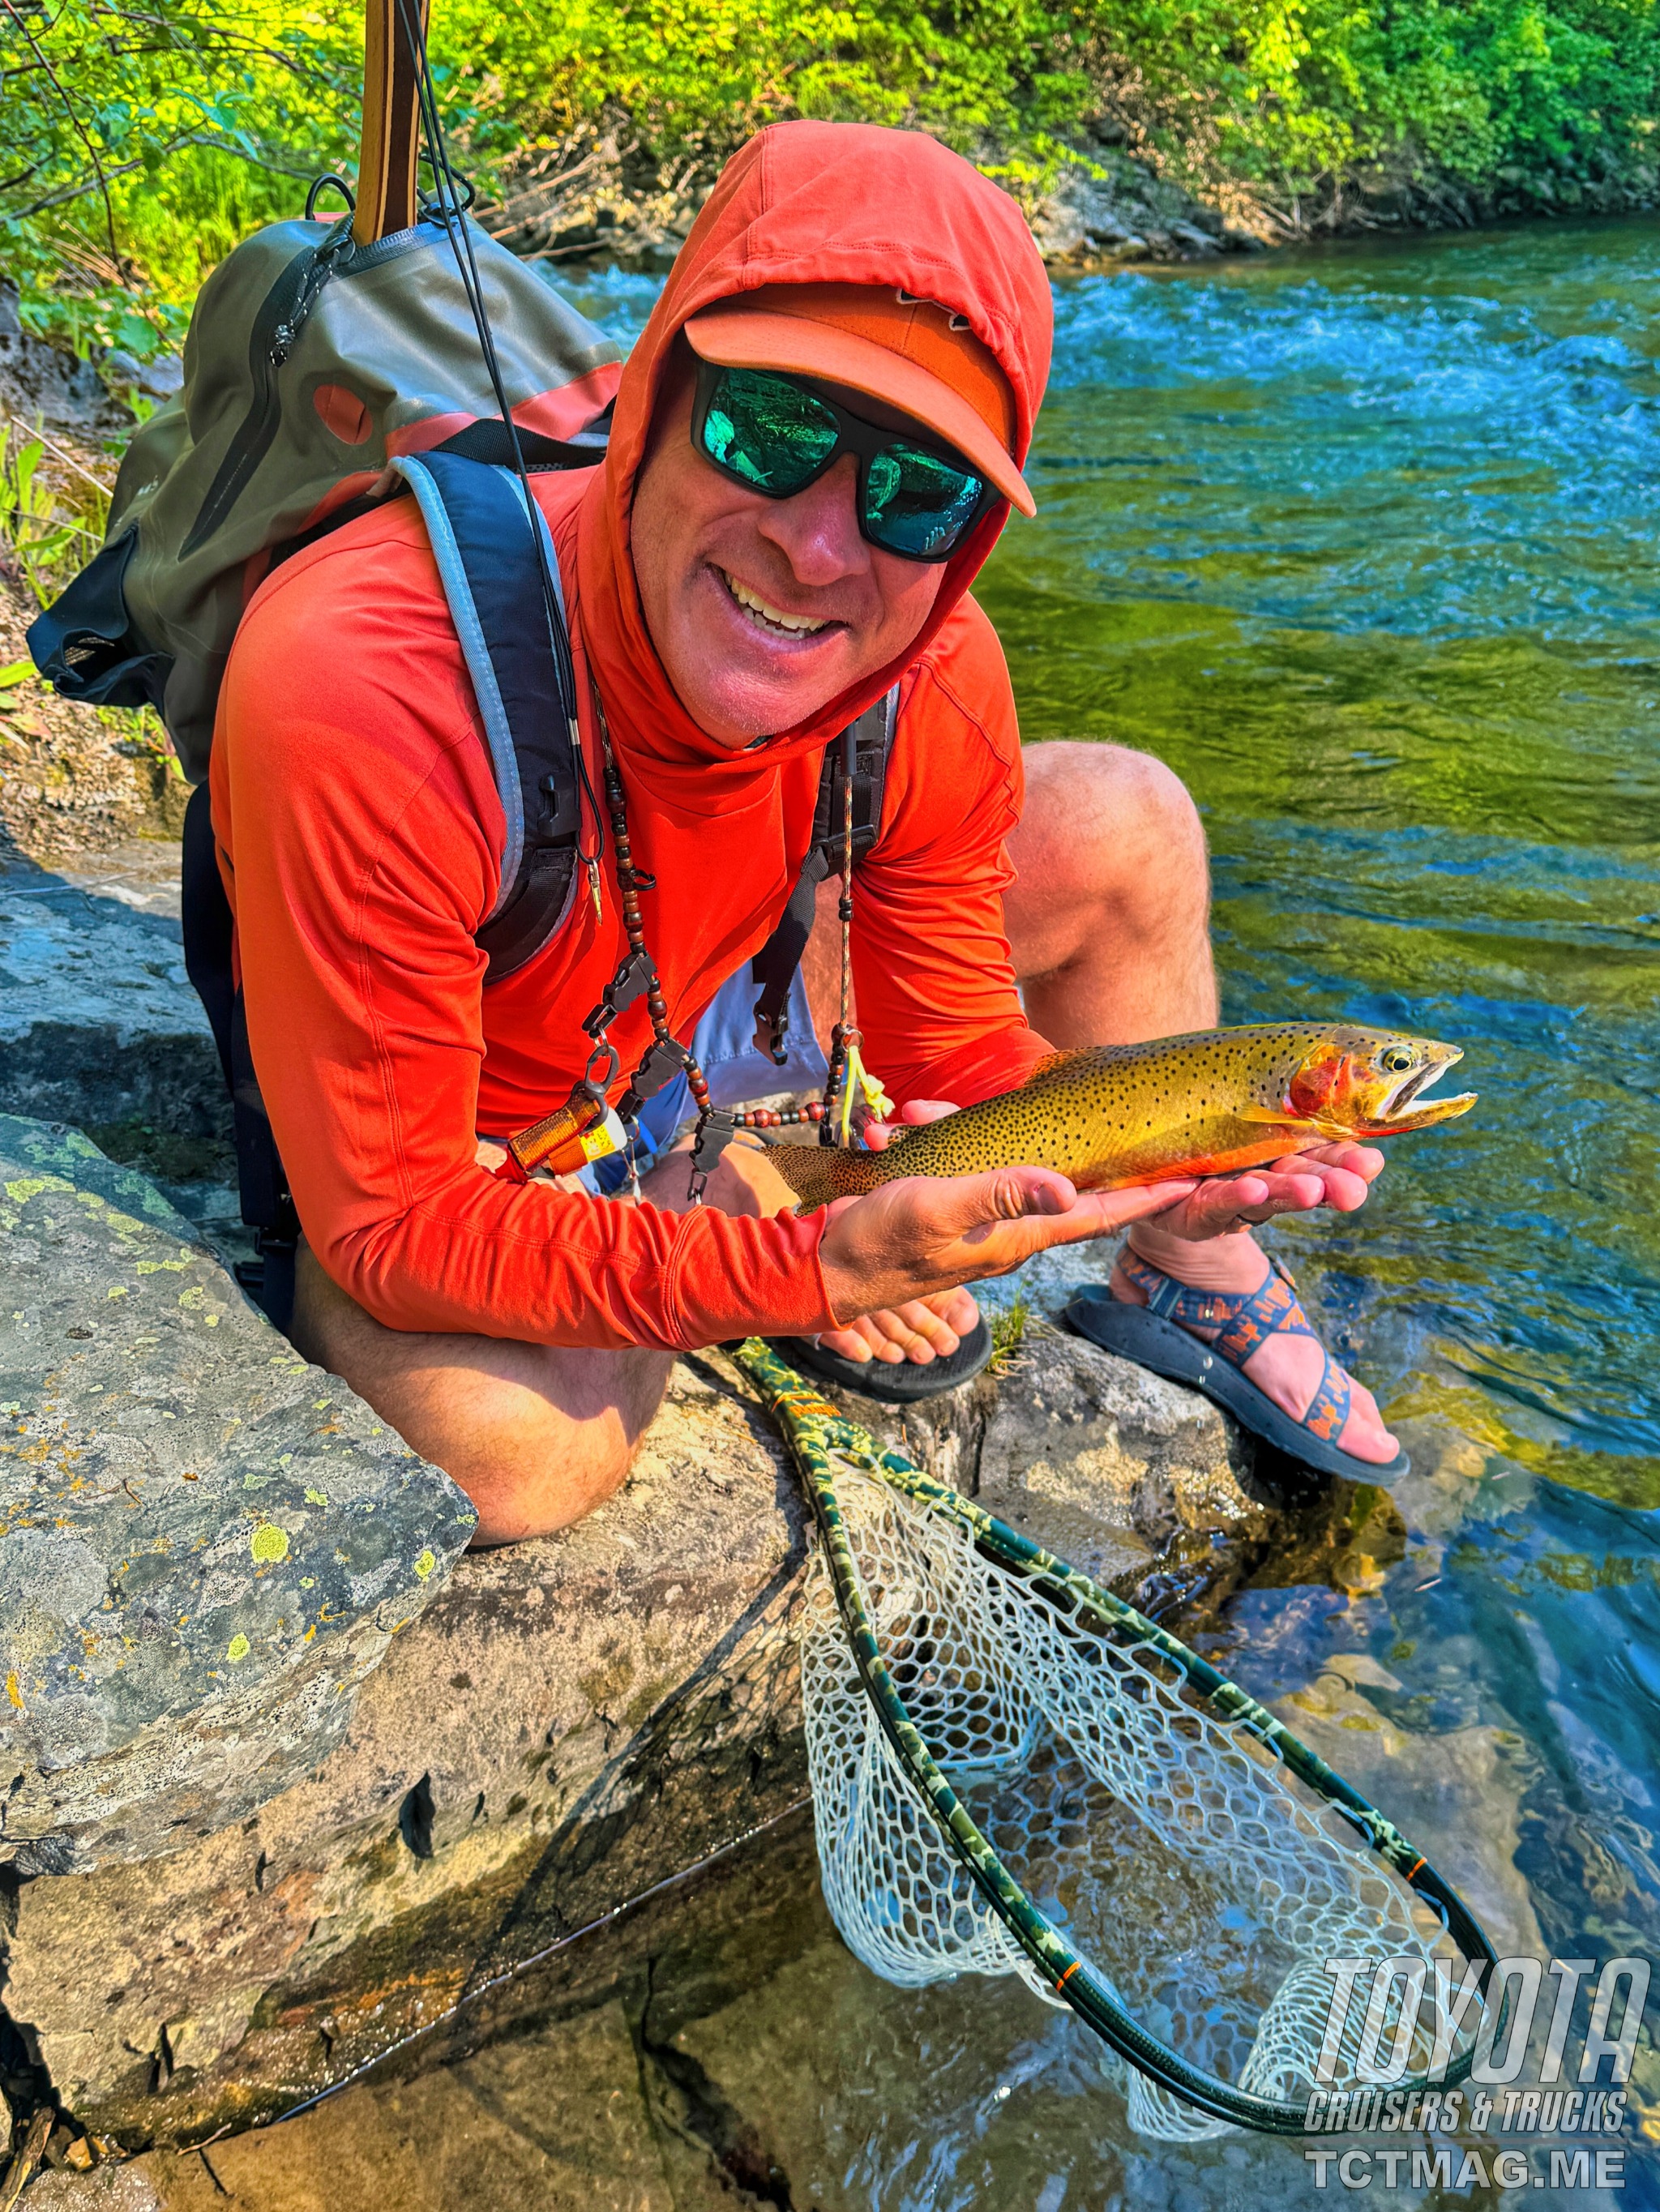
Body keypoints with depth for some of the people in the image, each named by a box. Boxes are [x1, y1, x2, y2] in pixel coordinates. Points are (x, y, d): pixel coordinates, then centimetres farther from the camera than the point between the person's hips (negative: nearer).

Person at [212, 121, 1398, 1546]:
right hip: (454, 1140, -3)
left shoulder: (934, 675, -23)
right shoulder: (360, 692, -39)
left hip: (707, 1018, 4)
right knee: (513, 1457, -35)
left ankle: (1200, 1293, 14)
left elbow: (958, 1050, -9)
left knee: (1122, 825, -7)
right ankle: (739, 1204, -1)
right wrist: (807, 1267, -45)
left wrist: (1160, 1173, -29)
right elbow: (395, 1232, -33)